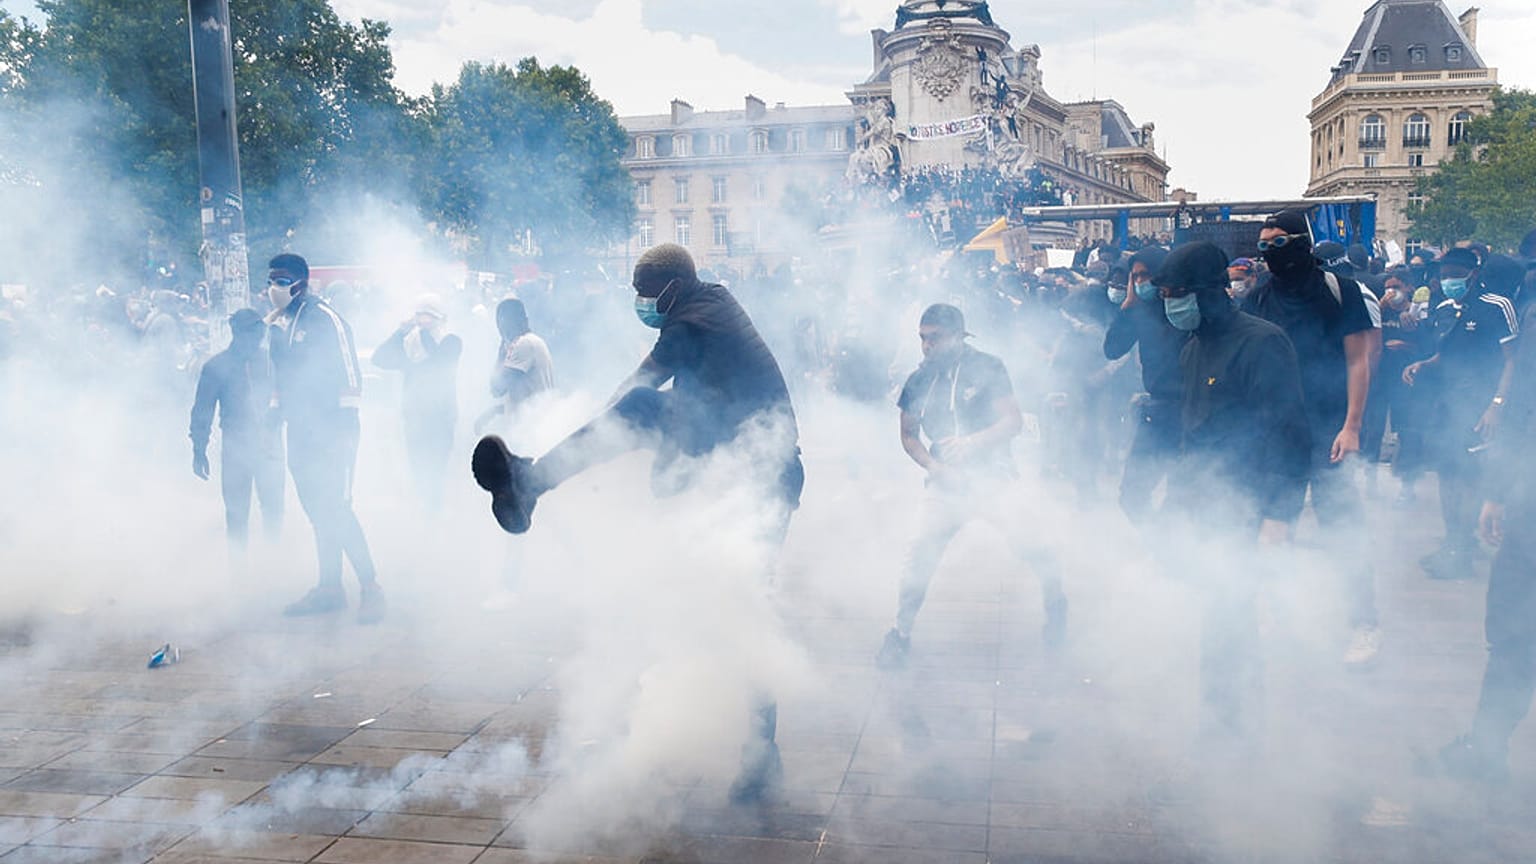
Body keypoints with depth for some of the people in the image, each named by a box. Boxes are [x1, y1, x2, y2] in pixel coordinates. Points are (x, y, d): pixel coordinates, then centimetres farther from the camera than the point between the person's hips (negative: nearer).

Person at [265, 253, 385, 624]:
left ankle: (371, 588, -1)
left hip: (331, 433, -8)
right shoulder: (278, 325, 11)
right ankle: (330, 588, 20)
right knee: (318, 513, 11)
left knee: (335, 510, -10)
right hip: (300, 433, 8)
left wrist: (346, 428, -18)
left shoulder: (324, 318, -12)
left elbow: (349, 372, -15)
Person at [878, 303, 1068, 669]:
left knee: (1027, 546, -7)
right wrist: (934, 466, -6)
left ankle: (1056, 603, 24)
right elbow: (909, 434, 12)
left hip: (994, 478, -2)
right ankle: (901, 633, 6)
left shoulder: (987, 368, -5)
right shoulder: (919, 381, 3)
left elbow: (1014, 421, -10)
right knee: (920, 556, -11)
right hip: (947, 485, 2)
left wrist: (971, 441, -25)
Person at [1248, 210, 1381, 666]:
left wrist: (1351, 426, -11)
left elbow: (1358, 360, -4)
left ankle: (1365, 624, 7)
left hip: (1327, 433, -4)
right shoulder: (1257, 298, 7)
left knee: (1343, 531, -4)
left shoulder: (1338, 290, -3)